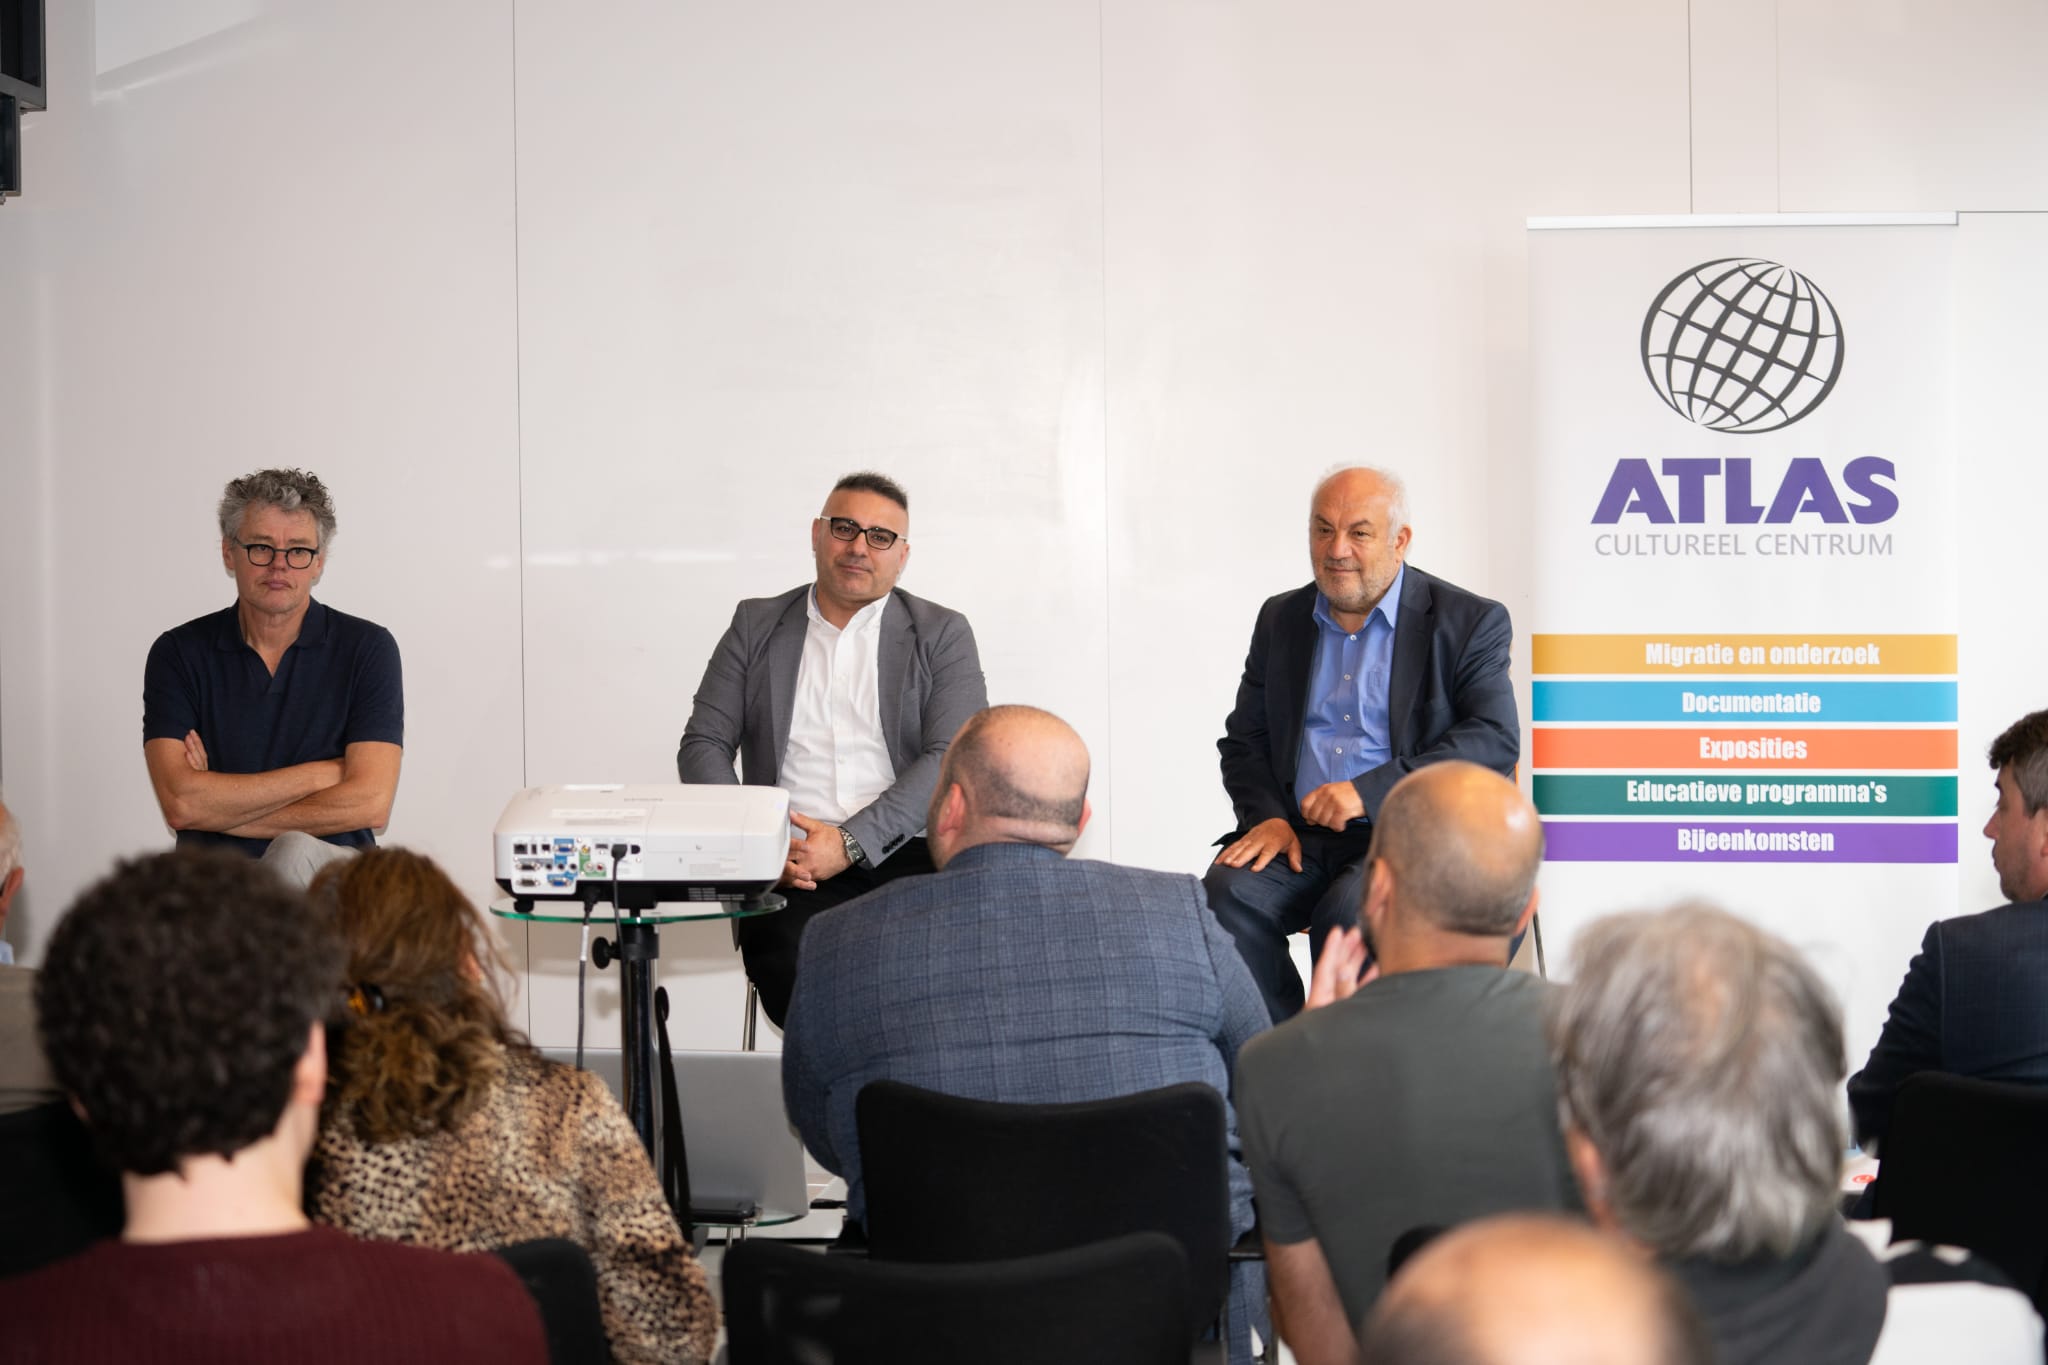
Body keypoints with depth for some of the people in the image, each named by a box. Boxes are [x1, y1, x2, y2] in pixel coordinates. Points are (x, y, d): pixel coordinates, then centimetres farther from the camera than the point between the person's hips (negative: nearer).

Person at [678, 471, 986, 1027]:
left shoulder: (941, 635, 11)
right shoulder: (757, 625, 17)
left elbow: (952, 759, -2)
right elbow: (704, 745, 12)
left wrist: (851, 844, -14)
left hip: (905, 855, -1)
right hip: (788, 867, 1)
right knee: (793, 972, -31)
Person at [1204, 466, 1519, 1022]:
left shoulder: (1470, 622, 2)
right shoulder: (1280, 619, 17)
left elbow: (1496, 741, -10)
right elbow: (1244, 740, 19)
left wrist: (1371, 790, -21)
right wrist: (1266, 817, -4)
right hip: (1299, 834, 4)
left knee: (1349, 912, -34)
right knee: (1227, 892, -26)